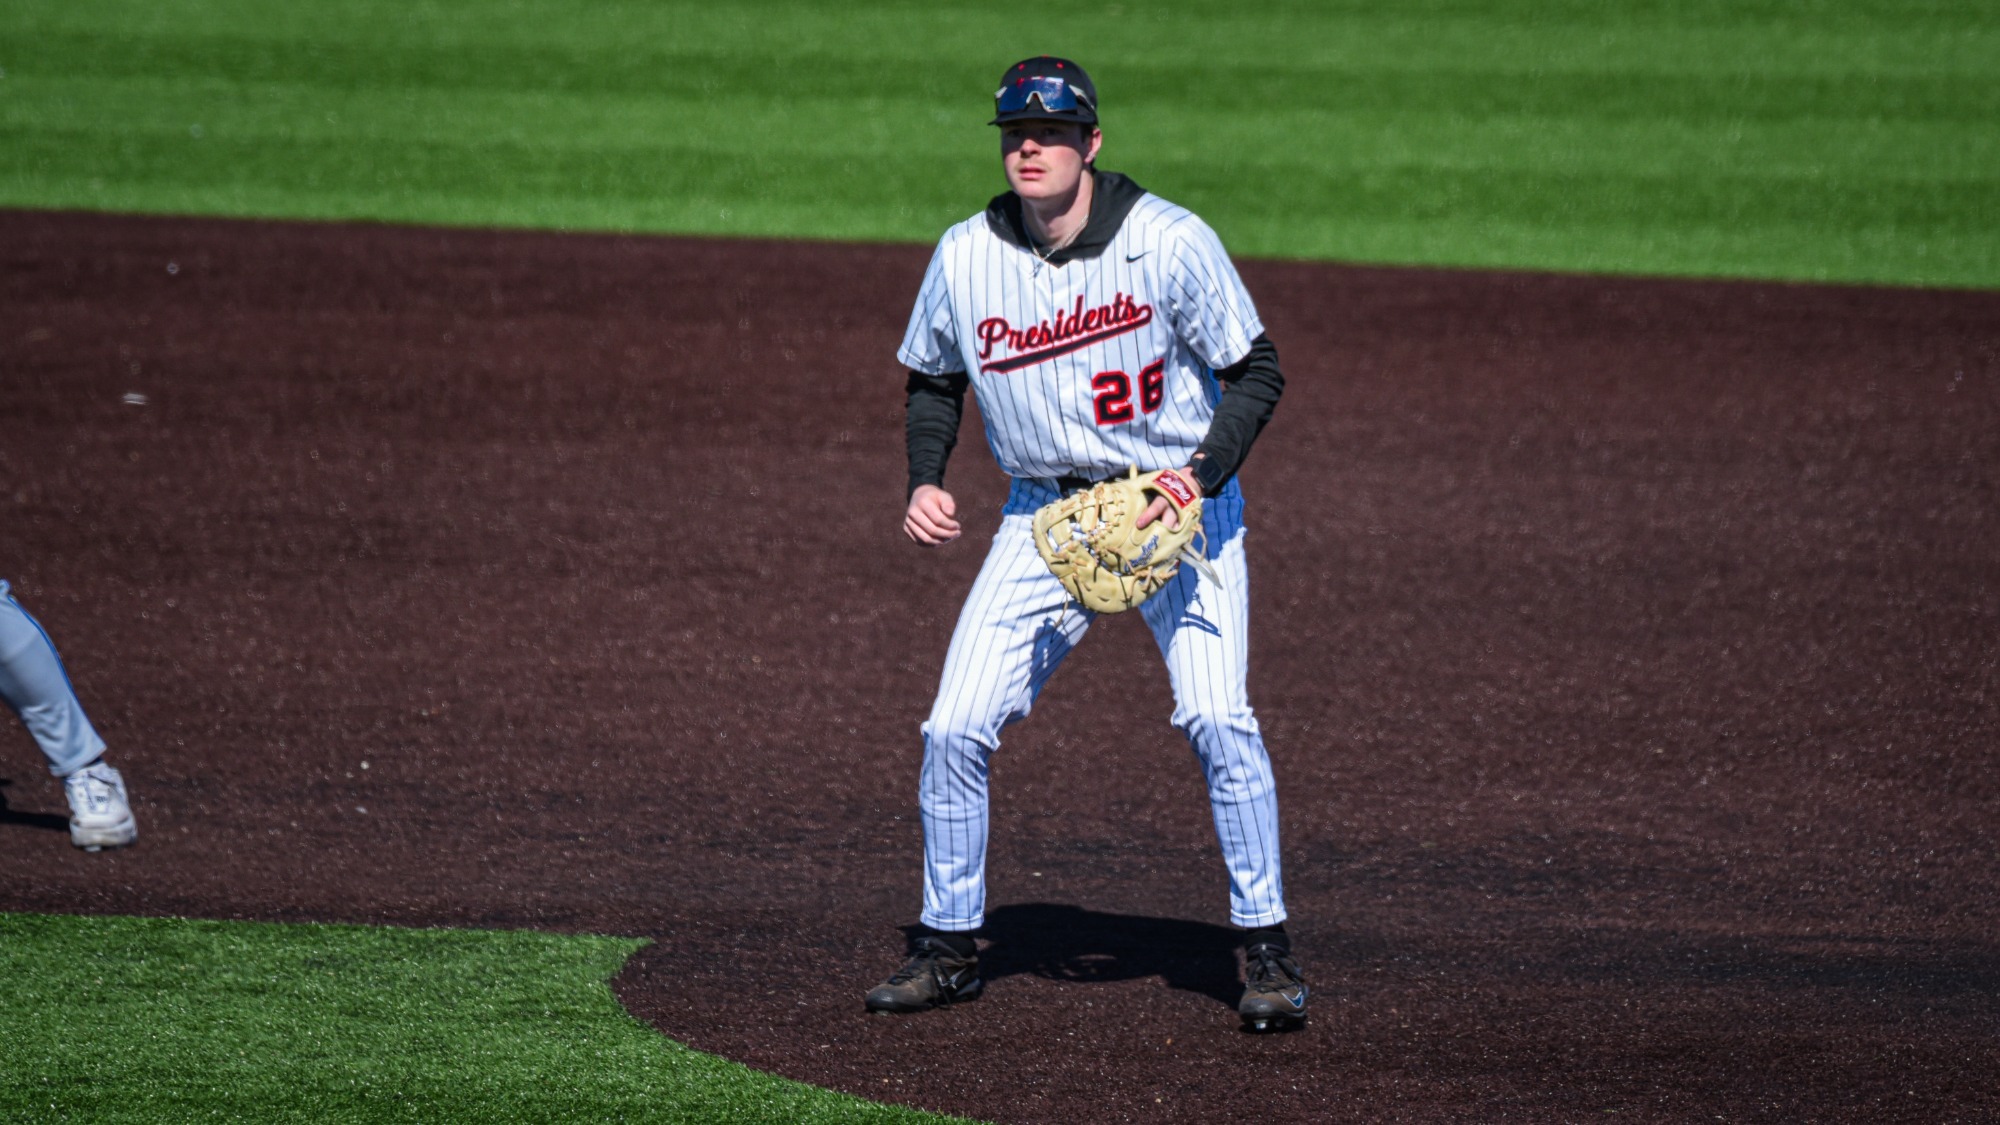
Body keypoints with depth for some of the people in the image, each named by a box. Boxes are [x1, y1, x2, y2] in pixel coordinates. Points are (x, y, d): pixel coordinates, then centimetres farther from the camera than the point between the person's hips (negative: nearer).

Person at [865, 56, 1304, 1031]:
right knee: (953, 731, -3)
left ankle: (1266, 952, -7)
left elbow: (1256, 372, -10)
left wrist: (1201, 478, -24)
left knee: (1217, 719, -19)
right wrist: (924, 480, -4)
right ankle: (948, 949, 15)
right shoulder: (966, 256, -6)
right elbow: (934, 380, 12)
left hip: (1181, 505, -4)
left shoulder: (1170, 243, -17)